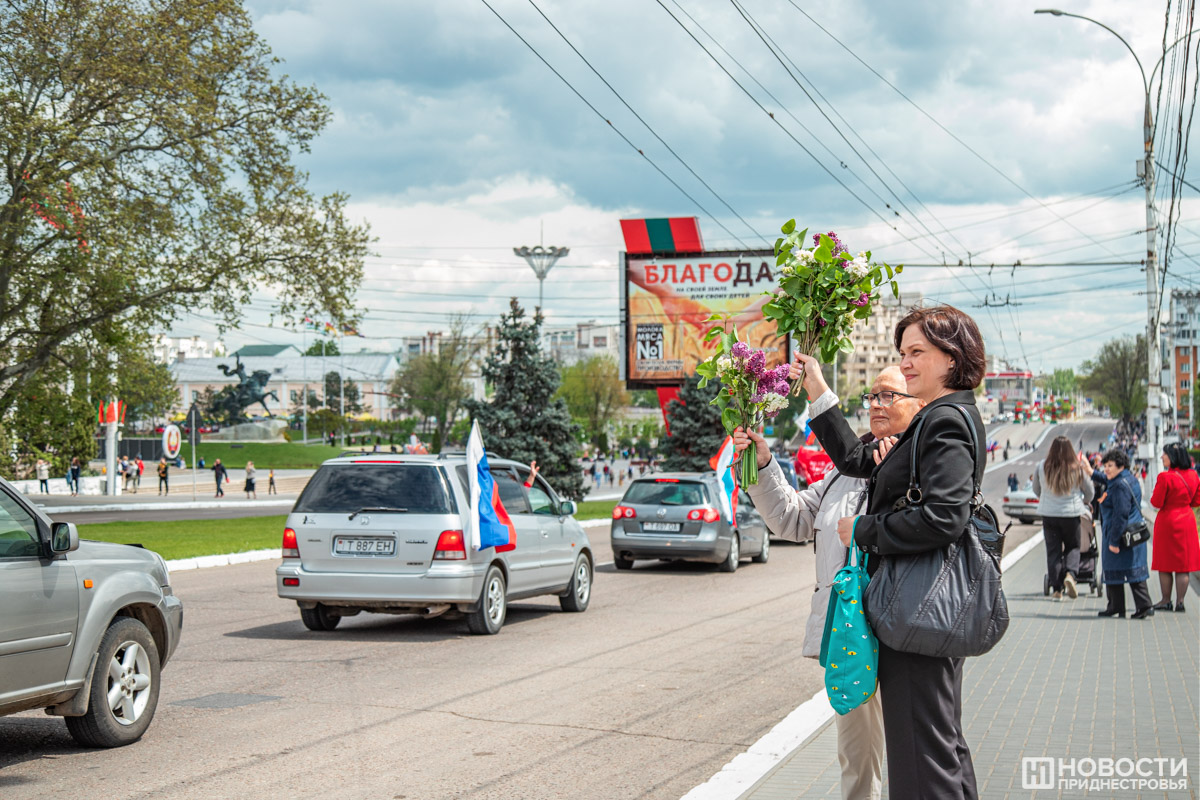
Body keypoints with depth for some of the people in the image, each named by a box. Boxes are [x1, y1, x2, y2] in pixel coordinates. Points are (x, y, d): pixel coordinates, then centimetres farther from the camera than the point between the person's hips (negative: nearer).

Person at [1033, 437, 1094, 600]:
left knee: (1053, 550, 7)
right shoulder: (1078, 469, -6)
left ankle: (1056, 588, 4)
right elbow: (1090, 493, 8)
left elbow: (1036, 490, 13)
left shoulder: (1042, 467, -4)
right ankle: (1070, 573, -11)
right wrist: (1084, 503, 30)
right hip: (1072, 514, -1)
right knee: (1072, 547, 16)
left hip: (1049, 515, 1)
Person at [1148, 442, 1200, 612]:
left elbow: (1156, 502, -14)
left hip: (1168, 522, -5)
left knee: (1165, 566, 5)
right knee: (1183, 566, 7)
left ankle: (1166, 601, 9)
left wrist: (1156, 498, 6)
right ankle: (1180, 602, 7)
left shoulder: (1165, 477, -17)